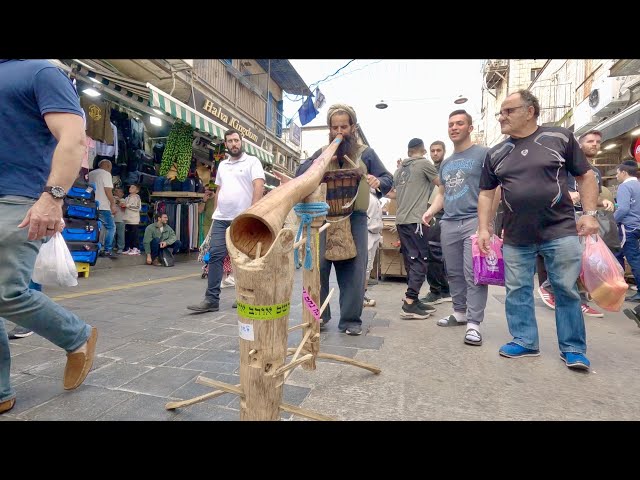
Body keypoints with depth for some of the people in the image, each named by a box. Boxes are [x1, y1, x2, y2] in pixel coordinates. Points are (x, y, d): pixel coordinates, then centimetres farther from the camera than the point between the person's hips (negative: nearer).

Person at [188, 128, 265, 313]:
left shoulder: (252, 162, -1)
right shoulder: (222, 165, 18)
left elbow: (259, 187, -12)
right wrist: (216, 210, 13)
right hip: (221, 219, 5)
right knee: (215, 256, -2)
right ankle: (211, 299, 1)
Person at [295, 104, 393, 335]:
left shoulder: (366, 153, 9)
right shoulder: (322, 152, 16)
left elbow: (388, 179, 5)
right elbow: (299, 175, 8)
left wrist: (378, 182, -19)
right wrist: (317, 162, -10)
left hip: (354, 219, -1)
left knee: (353, 272, -1)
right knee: (317, 268, -1)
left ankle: (350, 320, 11)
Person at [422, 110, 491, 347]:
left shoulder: (483, 154, 1)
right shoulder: (445, 163, 21)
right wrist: (430, 211, 7)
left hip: (474, 220, -6)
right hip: (449, 223, 6)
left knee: (473, 274, -9)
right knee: (454, 272, 11)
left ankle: (474, 324, -5)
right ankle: (460, 312, 25)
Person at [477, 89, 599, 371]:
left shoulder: (560, 138, 2)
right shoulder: (495, 154, 9)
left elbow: (585, 177, 6)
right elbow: (487, 194, 11)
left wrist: (589, 214, -4)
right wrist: (483, 229, 3)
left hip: (560, 232, -2)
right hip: (516, 238, 3)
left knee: (566, 291, 3)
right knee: (517, 291, 7)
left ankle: (573, 349, 18)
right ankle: (524, 341, 22)